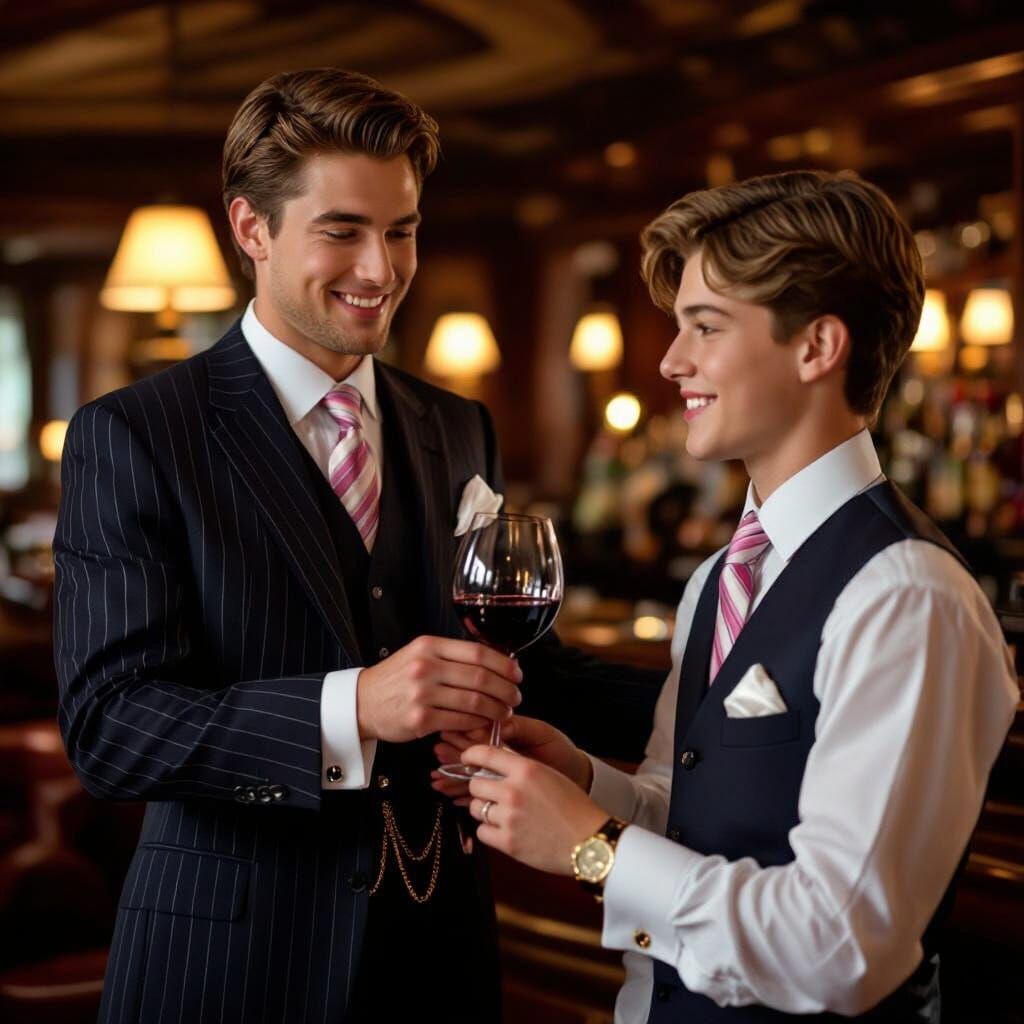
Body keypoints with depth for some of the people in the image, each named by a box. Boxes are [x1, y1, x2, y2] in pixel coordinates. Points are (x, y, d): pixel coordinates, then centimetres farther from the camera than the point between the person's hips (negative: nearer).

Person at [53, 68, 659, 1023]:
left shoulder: (458, 431, 7)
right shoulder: (130, 436, -10)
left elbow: (495, 649, 12)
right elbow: (108, 725, -18)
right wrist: (350, 710, -31)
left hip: (438, 942, 5)